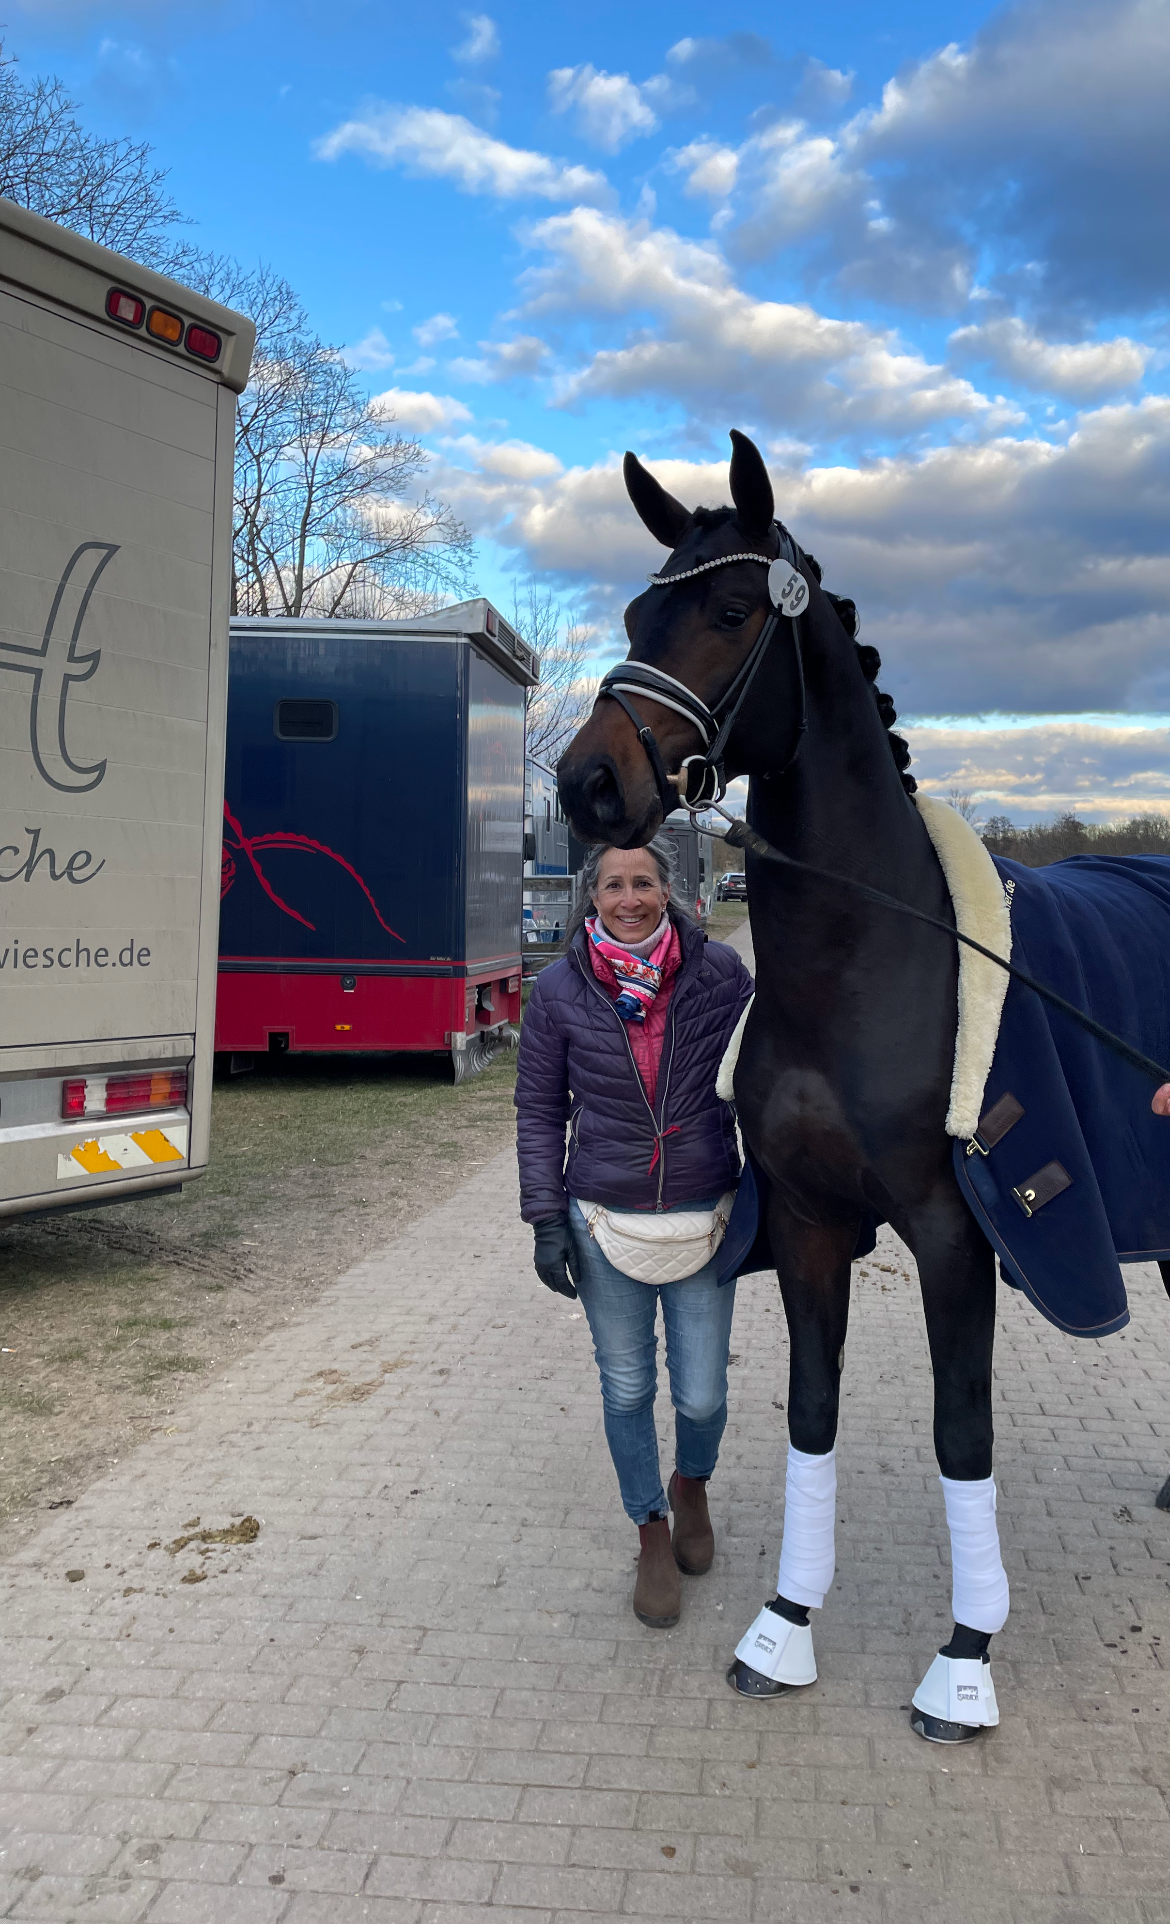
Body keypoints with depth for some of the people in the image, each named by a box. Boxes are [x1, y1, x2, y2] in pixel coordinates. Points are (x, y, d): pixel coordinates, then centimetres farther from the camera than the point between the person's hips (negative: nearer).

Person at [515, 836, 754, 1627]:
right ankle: (653, 1534, 35)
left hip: (704, 1214, 0)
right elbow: (539, 1111, 1)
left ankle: (692, 1487, 42)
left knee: (701, 1393, 7)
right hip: (603, 1221, 0)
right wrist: (546, 1220, -2)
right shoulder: (562, 989, -6)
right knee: (628, 1388, 11)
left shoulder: (721, 973, -7)